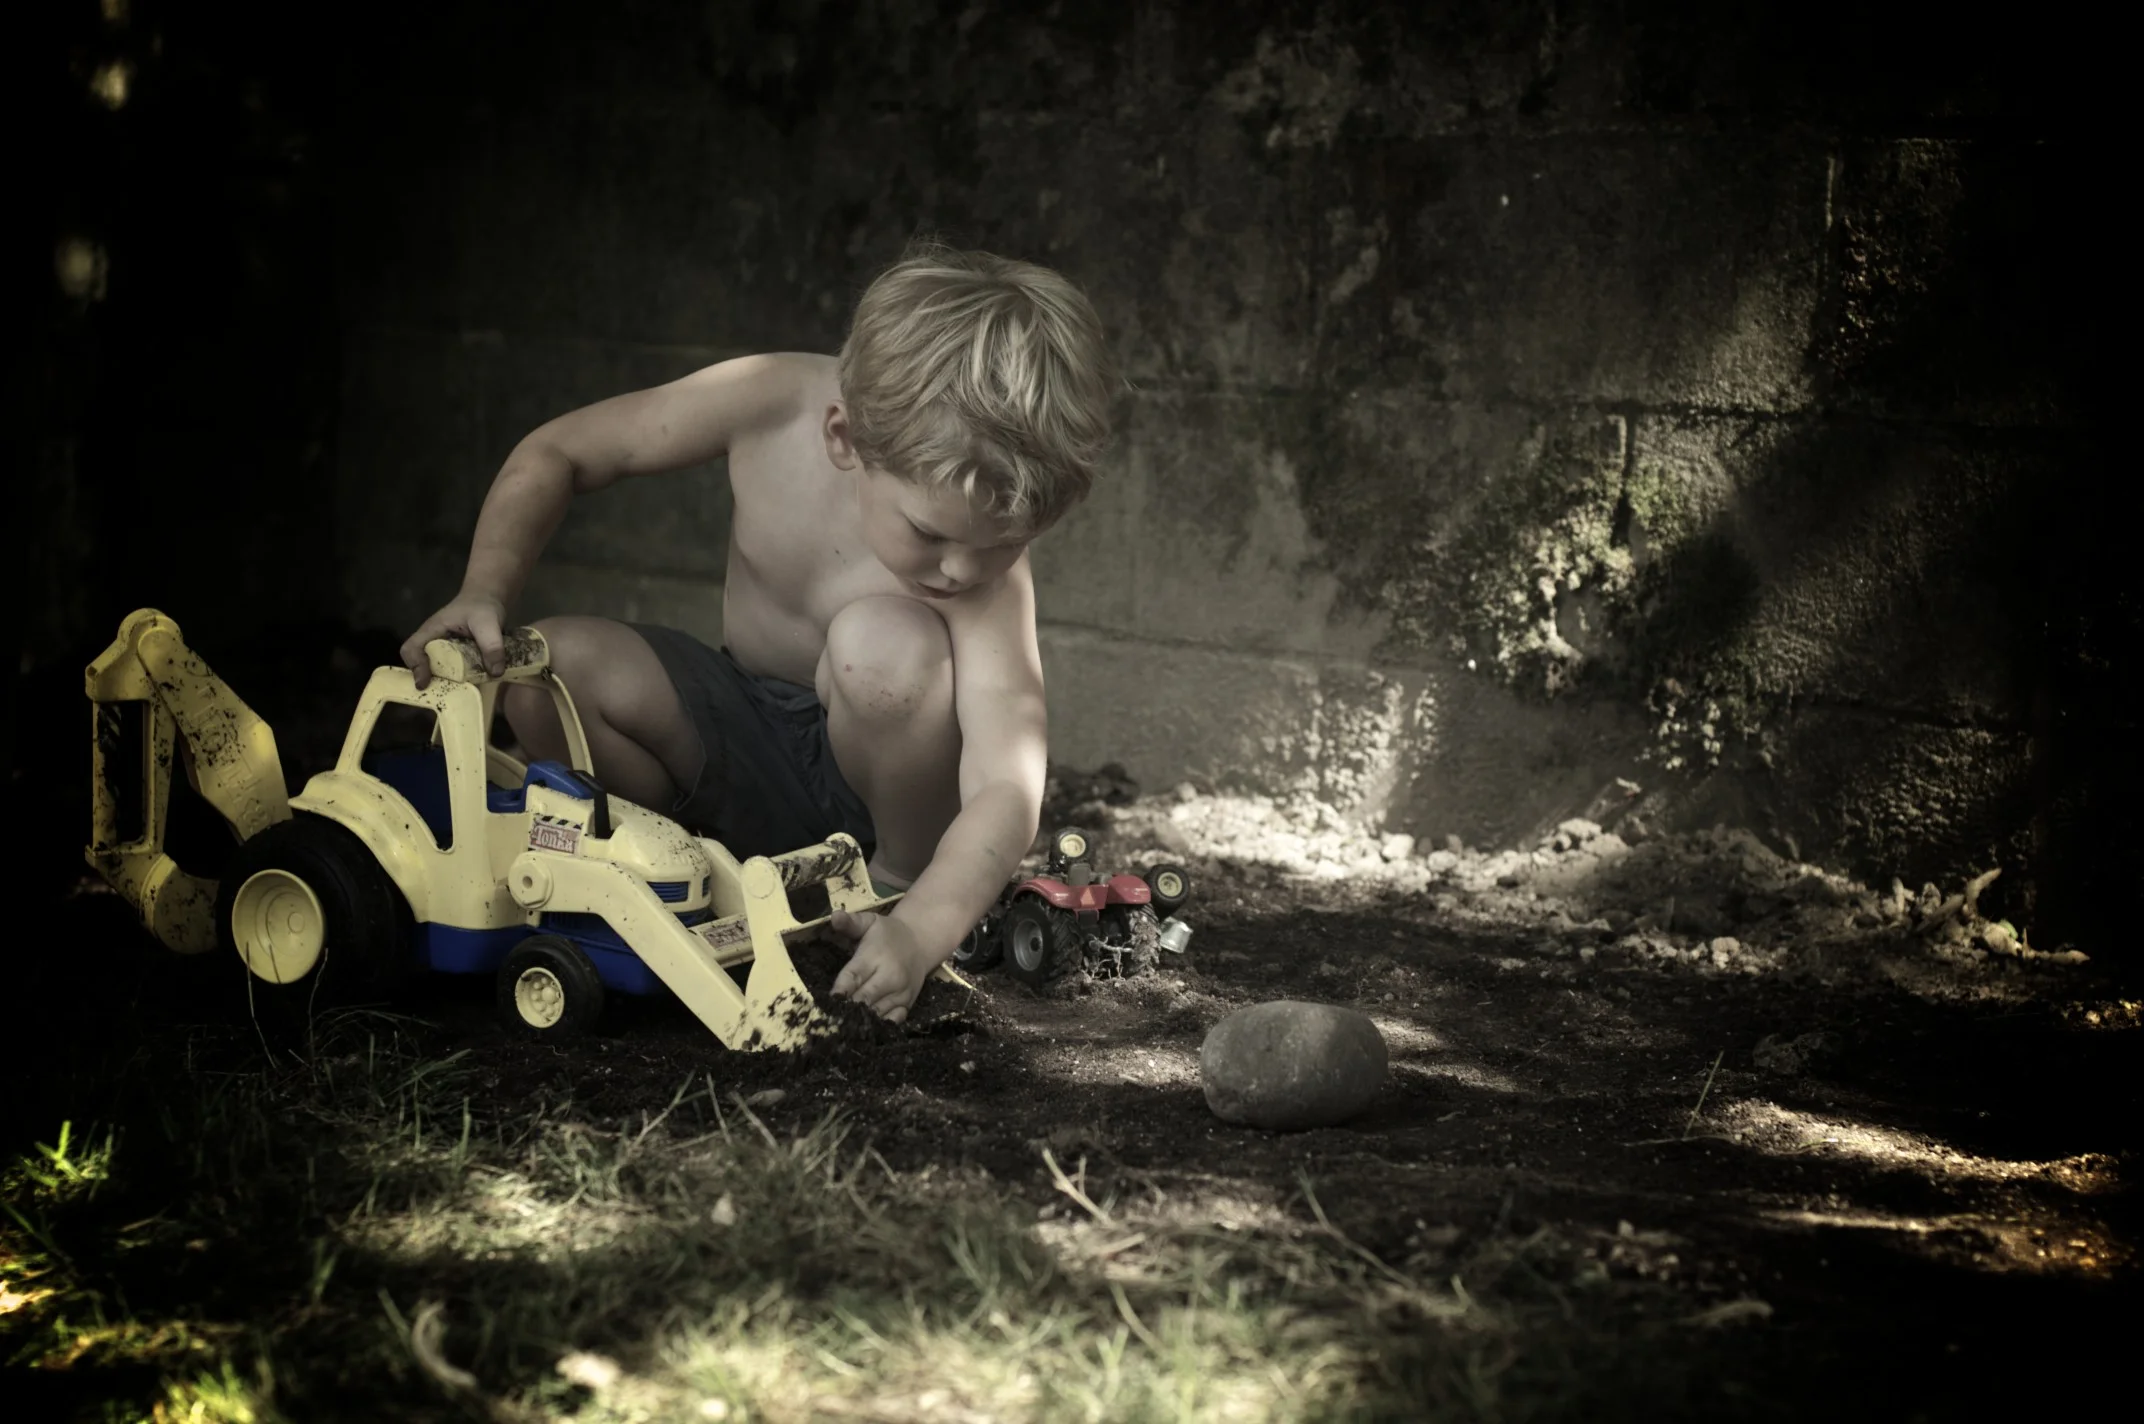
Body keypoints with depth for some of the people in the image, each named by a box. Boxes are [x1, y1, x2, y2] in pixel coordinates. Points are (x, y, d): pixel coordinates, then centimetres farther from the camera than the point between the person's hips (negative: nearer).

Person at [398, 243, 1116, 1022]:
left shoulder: (987, 574, -30)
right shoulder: (773, 403, -23)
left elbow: (1010, 788, -37)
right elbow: (555, 452, -9)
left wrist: (921, 929, -53)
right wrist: (483, 592, -22)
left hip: (876, 767, -3)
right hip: (746, 751, 3)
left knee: (884, 641, -37)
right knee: (552, 668, -23)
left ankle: (902, 879, -10)